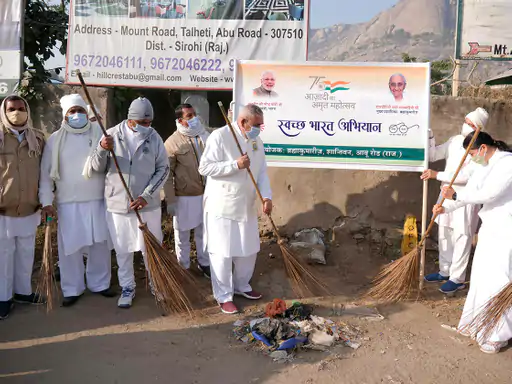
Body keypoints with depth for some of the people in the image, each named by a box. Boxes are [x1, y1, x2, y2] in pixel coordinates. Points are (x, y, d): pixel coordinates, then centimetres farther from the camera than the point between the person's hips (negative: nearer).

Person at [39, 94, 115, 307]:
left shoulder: (99, 134, 4)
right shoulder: (56, 139, 2)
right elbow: (46, 172, 2)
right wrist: (46, 200, -3)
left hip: (98, 200, 1)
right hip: (68, 202, -1)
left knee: (100, 244, 8)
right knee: (70, 247, 4)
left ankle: (99, 284, 24)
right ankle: (72, 289, 17)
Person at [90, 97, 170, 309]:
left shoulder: (154, 137, -3)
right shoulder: (112, 135, -3)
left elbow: (163, 169, -3)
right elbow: (97, 167, -2)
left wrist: (147, 196, -13)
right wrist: (102, 149, -23)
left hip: (148, 205, 0)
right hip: (118, 204, 0)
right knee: (123, 250, 10)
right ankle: (127, 288, 26)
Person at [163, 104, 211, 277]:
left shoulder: (205, 136, 3)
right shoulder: (172, 142, -12)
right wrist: (170, 200, -12)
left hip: (206, 194, 4)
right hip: (183, 196, -4)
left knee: (203, 231, 18)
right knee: (182, 234, 11)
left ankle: (204, 263, 35)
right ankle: (183, 267, 28)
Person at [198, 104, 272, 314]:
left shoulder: (257, 141, 8)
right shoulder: (219, 136, -13)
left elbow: (262, 172, 8)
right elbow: (205, 167, -17)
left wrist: (266, 196, -8)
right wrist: (236, 165, -24)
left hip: (247, 206, 7)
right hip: (222, 206, -7)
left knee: (249, 250, 16)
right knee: (223, 253, -1)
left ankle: (242, 286, 37)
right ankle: (224, 296, 13)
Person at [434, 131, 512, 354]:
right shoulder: (485, 166, 9)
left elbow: (489, 193, -27)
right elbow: (470, 190, 13)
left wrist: (455, 195, -18)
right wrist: (446, 209, 6)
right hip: (489, 228, 9)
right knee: (480, 276, 13)